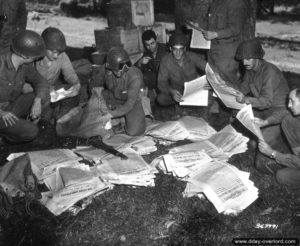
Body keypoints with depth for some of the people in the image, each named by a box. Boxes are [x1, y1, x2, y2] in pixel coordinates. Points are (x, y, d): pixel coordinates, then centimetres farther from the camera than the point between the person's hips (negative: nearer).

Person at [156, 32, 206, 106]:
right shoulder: (165, 61, -12)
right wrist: (172, 92, -37)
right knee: (160, 99, -28)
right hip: (176, 92, 0)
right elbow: (161, 83, -15)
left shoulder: (193, 57, -10)